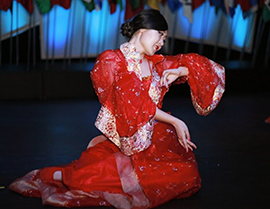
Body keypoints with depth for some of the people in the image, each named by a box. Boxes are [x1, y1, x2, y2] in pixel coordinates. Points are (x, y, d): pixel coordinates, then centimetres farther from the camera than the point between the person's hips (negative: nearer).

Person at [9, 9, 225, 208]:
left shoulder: (155, 63, 16)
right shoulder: (112, 61, -2)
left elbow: (196, 64, 22)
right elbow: (135, 103, -12)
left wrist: (178, 72, 0)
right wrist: (174, 122, -14)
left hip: (153, 138, 6)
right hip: (122, 140, -6)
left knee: (187, 173, -24)